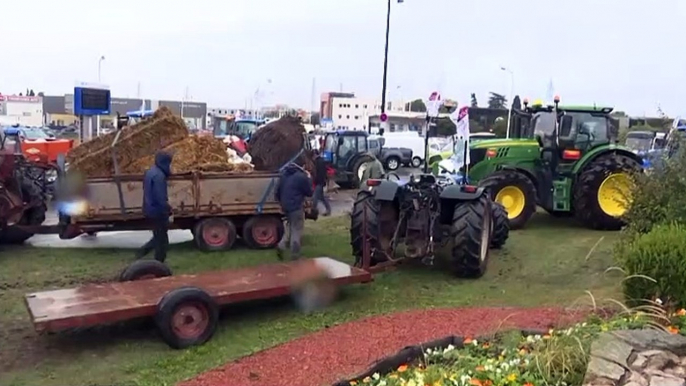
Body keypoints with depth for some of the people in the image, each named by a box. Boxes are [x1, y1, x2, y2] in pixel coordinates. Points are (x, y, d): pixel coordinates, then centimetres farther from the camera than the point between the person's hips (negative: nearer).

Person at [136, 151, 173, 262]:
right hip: (157, 211, -9)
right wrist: (169, 212, -18)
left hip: (150, 209, 9)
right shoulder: (159, 176, -22)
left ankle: (142, 252, 14)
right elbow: (160, 198, -26)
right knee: (162, 240, 3)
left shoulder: (150, 172, 10)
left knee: (159, 236, 22)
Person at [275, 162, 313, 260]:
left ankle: (281, 246, 8)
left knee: (290, 228, 23)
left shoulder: (284, 174, 8)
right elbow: (309, 193, -4)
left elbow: (277, 192, 12)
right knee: (296, 232, 2)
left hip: (285, 207, 7)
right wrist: (308, 179, 6)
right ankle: (295, 256, 7)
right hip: (296, 208, -7)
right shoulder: (302, 176, -15)